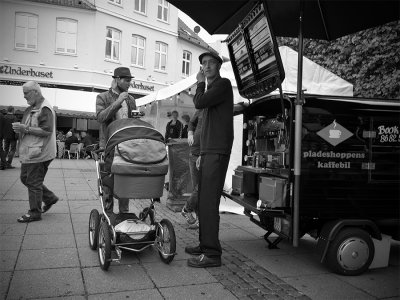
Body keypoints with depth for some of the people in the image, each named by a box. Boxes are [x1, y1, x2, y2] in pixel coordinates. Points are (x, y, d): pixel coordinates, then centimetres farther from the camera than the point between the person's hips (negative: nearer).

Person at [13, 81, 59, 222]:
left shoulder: (45, 109, -15)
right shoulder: (30, 109, 15)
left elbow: (47, 131, -24)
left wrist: (25, 128, -22)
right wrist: (19, 128, 9)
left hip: (38, 153, -10)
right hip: (28, 152, 10)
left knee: (34, 183, -1)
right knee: (25, 178, 17)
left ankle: (34, 212, 12)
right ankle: (50, 197, 29)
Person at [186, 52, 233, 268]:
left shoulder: (223, 84, -3)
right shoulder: (210, 88, 26)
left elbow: (199, 103, -17)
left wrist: (200, 83, 2)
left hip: (217, 152, -9)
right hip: (208, 152, 10)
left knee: (209, 202, -13)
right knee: (203, 200, 10)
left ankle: (212, 254, -10)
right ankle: (205, 244, 18)